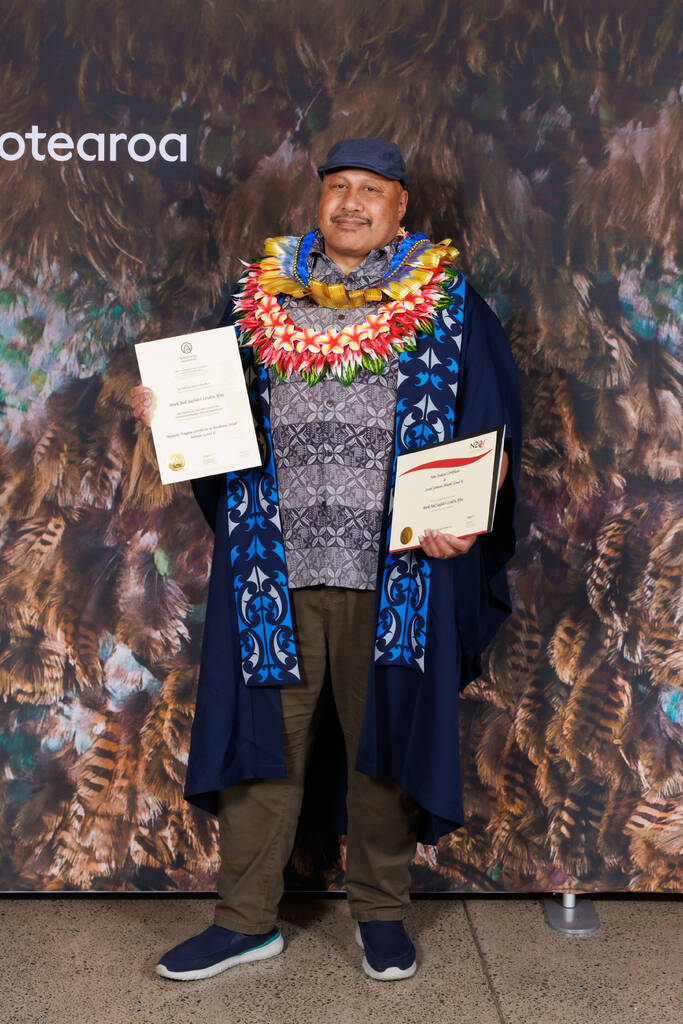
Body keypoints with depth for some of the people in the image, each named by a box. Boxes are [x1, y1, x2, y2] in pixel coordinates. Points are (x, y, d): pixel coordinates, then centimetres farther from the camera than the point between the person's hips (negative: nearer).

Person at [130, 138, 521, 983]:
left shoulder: (448, 305, 4)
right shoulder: (261, 295, 11)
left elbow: (491, 432, 2)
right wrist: (165, 410, -5)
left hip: (394, 570, -1)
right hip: (275, 562, 2)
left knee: (384, 740, 7)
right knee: (264, 733, 6)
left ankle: (381, 911, 25)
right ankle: (247, 920, 20)